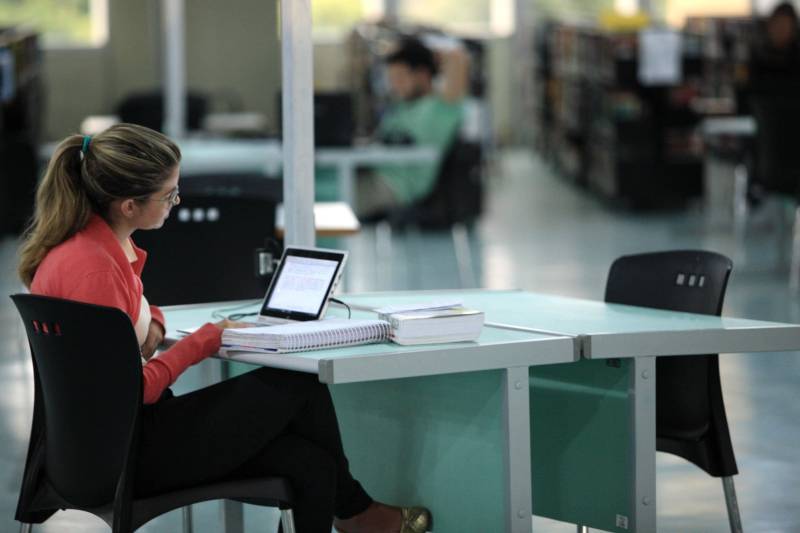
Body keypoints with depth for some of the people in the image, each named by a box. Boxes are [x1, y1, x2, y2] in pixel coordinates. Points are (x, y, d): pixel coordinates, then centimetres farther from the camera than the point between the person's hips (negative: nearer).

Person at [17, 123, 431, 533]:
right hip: (125, 452, -9)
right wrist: (204, 341, -11)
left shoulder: (101, 241, 5)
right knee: (298, 384, 2)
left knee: (311, 466, -2)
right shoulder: (89, 267, -26)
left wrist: (151, 322, 3)